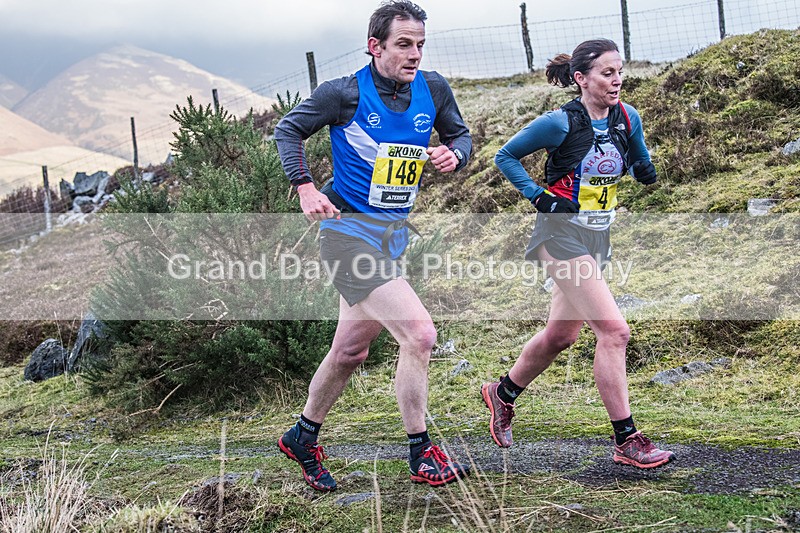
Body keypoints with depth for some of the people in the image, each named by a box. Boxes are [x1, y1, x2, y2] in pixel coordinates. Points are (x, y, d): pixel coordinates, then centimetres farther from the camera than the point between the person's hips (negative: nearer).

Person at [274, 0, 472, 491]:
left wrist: (454, 154, -6)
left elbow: (460, 134, 17)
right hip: (350, 231, -7)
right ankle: (421, 455, -2)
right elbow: (288, 129, 1)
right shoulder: (346, 93, -11)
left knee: (351, 351, 17)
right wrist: (305, 187, -10)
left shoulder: (433, 89, 2)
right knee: (419, 334, -17)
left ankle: (302, 438, 37)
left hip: (394, 234, 7)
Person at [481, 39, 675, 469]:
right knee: (613, 330, -16)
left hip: (596, 238, 7)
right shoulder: (560, 123, -14)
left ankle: (503, 393, 41)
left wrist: (650, 169, -5)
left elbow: (643, 171, 17)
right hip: (562, 235, -7)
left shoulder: (627, 119, 2)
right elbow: (505, 156, -2)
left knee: (560, 335, 17)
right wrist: (538, 196, -11)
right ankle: (626, 441, -8)